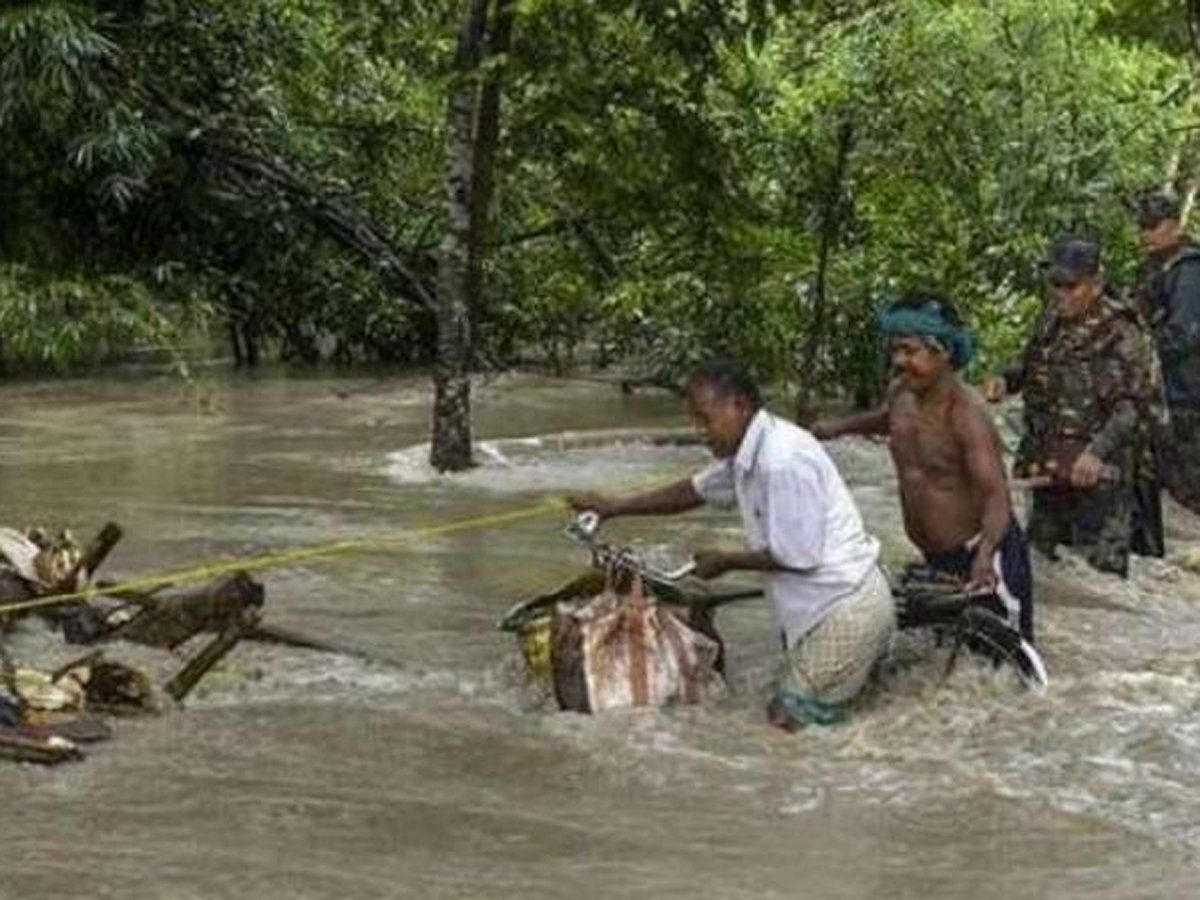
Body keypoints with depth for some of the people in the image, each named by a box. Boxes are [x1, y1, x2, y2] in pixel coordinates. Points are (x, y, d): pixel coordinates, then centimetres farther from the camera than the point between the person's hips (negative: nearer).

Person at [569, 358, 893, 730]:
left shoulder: (782, 461, -23)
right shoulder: (748, 454, 8)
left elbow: (797, 556, -20)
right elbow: (696, 490, 24)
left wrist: (726, 561, -5)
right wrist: (615, 506, 20)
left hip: (842, 611, -10)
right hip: (833, 605, 10)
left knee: (786, 722, -5)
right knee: (784, 713, 17)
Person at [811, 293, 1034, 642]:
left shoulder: (966, 414, -24)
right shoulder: (901, 393, 0)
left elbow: (996, 495, -33)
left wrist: (985, 553, -48)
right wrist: (840, 427, 18)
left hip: (982, 558, -8)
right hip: (937, 560, 8)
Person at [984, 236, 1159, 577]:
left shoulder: (1119, 332, -14)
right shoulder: (1050, 320, 8)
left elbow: (1134, 405, -17)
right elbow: (1031, 364, 25)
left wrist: (1098, 452, -28)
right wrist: (1006, 380, 3)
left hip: (1096, 472, -7)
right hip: (1047, 465, 7)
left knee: (1100, 565, -7)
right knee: (1042, 555, 17)